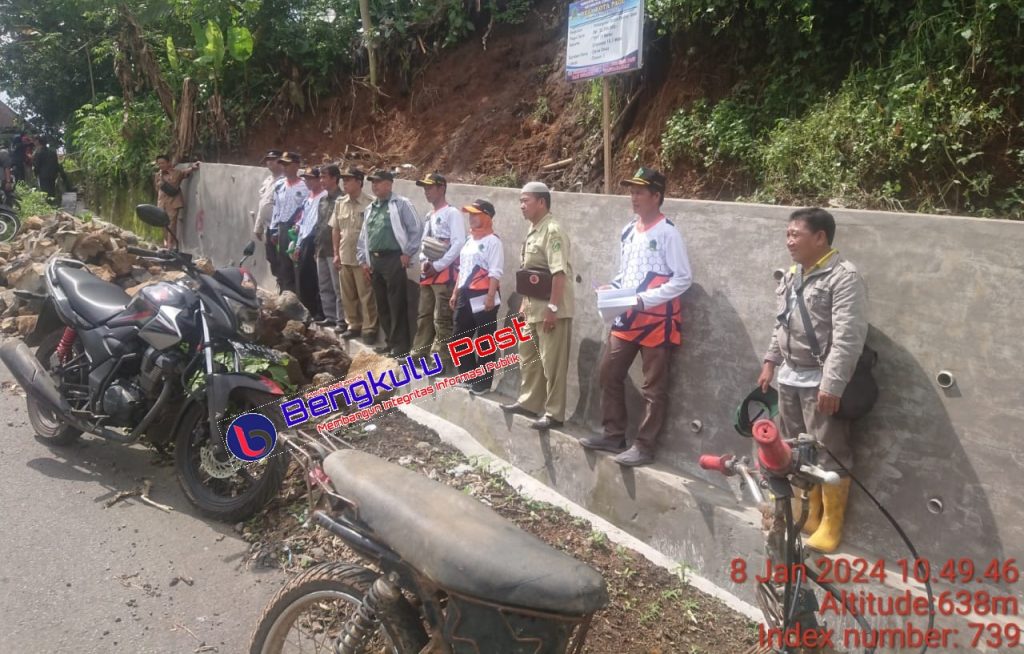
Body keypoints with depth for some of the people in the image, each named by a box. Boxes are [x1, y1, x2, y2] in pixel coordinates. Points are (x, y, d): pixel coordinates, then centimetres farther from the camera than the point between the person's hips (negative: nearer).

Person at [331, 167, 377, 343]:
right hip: (345, 257, 6)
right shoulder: (340, 203, 7)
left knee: (366, 296, 0)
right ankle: (354, 325, 27)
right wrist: (336, 253, 10)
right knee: (348, 296, 14)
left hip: (362, 257, -6)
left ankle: (369, 329, 9)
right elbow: (335, 229, 13)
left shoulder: (370, 203, -12)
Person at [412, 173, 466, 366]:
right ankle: (419, 353, 23)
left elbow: (459, 243, -16)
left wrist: (437, 265, -16)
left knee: (442, 317, -6)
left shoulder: (452, 213, -7)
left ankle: (442, 358, 0)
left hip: (445, 271, -9)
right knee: (424, 315, 14)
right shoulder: (429, 216, 18)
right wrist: (423, 262, 3)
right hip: (427, 272, 9)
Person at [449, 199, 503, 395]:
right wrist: (455, 293, 19)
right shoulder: (469, 240, 17)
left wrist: (490, 296, -22)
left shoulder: (493, 241, -9)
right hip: (466, 296, 9)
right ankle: (468, 375, 28)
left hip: (483, 297, -9)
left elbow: (495, 273, -16)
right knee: (460, 337, 15)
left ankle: (484, 382, 8)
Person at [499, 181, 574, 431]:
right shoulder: (533, 230, 13)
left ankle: (554, 413, 6)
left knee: (552, 361, -3)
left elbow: (559, 273, -23)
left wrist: (552, 308, -25)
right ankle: (529, 402, 33)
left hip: (551, 309, -10)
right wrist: (525, 303, 19)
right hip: (533, 307, 10)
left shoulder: (553, 231, -17)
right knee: (527, 355, 19)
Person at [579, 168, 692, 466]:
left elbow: (684, 277, -14)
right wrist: (613, 287, 0)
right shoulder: (628, 231, 12)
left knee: (653, 386, 3)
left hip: (657, 319, -8)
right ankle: (614, 435, 25)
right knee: (609, 373, 12)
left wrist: (644, 299, -21)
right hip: (626, 317, 8)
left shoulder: (668, 232, -12)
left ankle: (644, 447, 12)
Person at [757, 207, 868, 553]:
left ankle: (831, 525, 16)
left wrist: (832, 384, -24)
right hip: (790, 378, 8)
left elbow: (847, 338, -21)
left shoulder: (844, 277, -15)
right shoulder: (792, 275, 11)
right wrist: (771, 361, 16)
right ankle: (808, 513, 33)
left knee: (830, 454, 2)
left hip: (820, 382, -8)